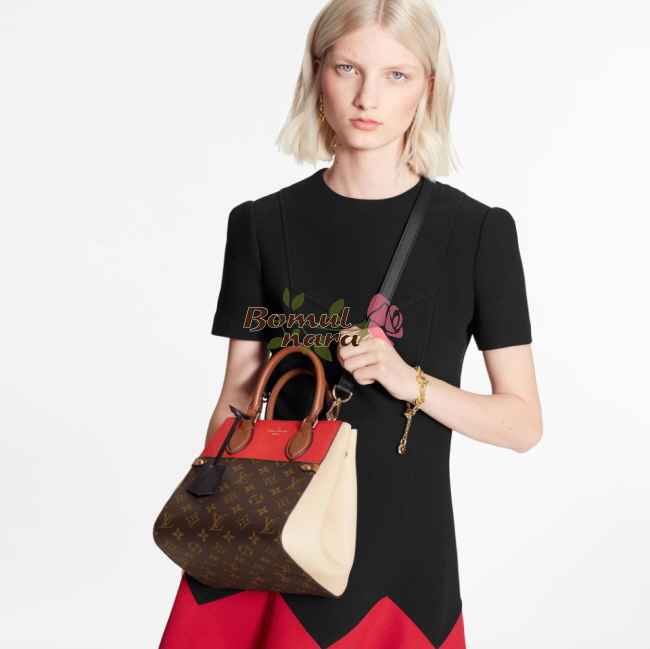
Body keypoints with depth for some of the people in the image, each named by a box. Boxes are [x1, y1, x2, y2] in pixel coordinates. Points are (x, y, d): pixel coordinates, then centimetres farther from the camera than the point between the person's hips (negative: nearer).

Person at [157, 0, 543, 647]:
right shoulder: (263, 225, 2)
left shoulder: (478, 233, -4)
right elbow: (238, 396, 6)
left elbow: (523, 423, -3)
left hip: (398, 551, -1)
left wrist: (409, 381, -17)